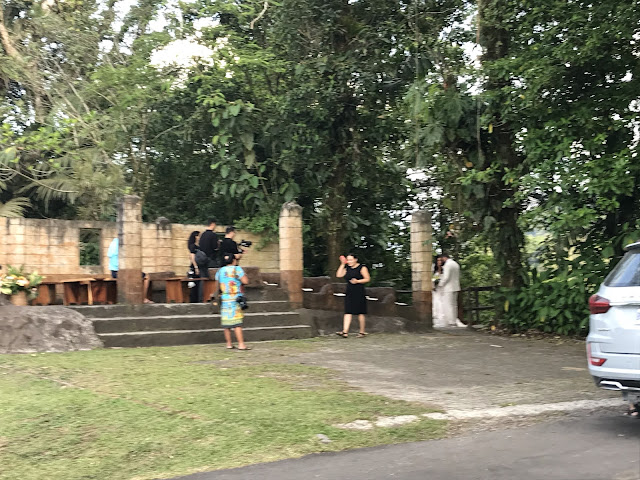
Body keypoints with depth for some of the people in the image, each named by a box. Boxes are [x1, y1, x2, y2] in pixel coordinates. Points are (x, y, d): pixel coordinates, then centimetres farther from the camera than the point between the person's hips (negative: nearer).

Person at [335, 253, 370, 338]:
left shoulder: (362, 268, -3)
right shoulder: (347, 268, 15)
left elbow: (367, 279, -5)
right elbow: (339, 275, 7)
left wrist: (357, 281, -17)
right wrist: (342, 264, 4)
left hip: (359, 293, -5)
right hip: (349, 293, 5)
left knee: (360, 313, 1)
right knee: (348, 312, -4)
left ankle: (362, 331, 12)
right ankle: (345, 332, -11)